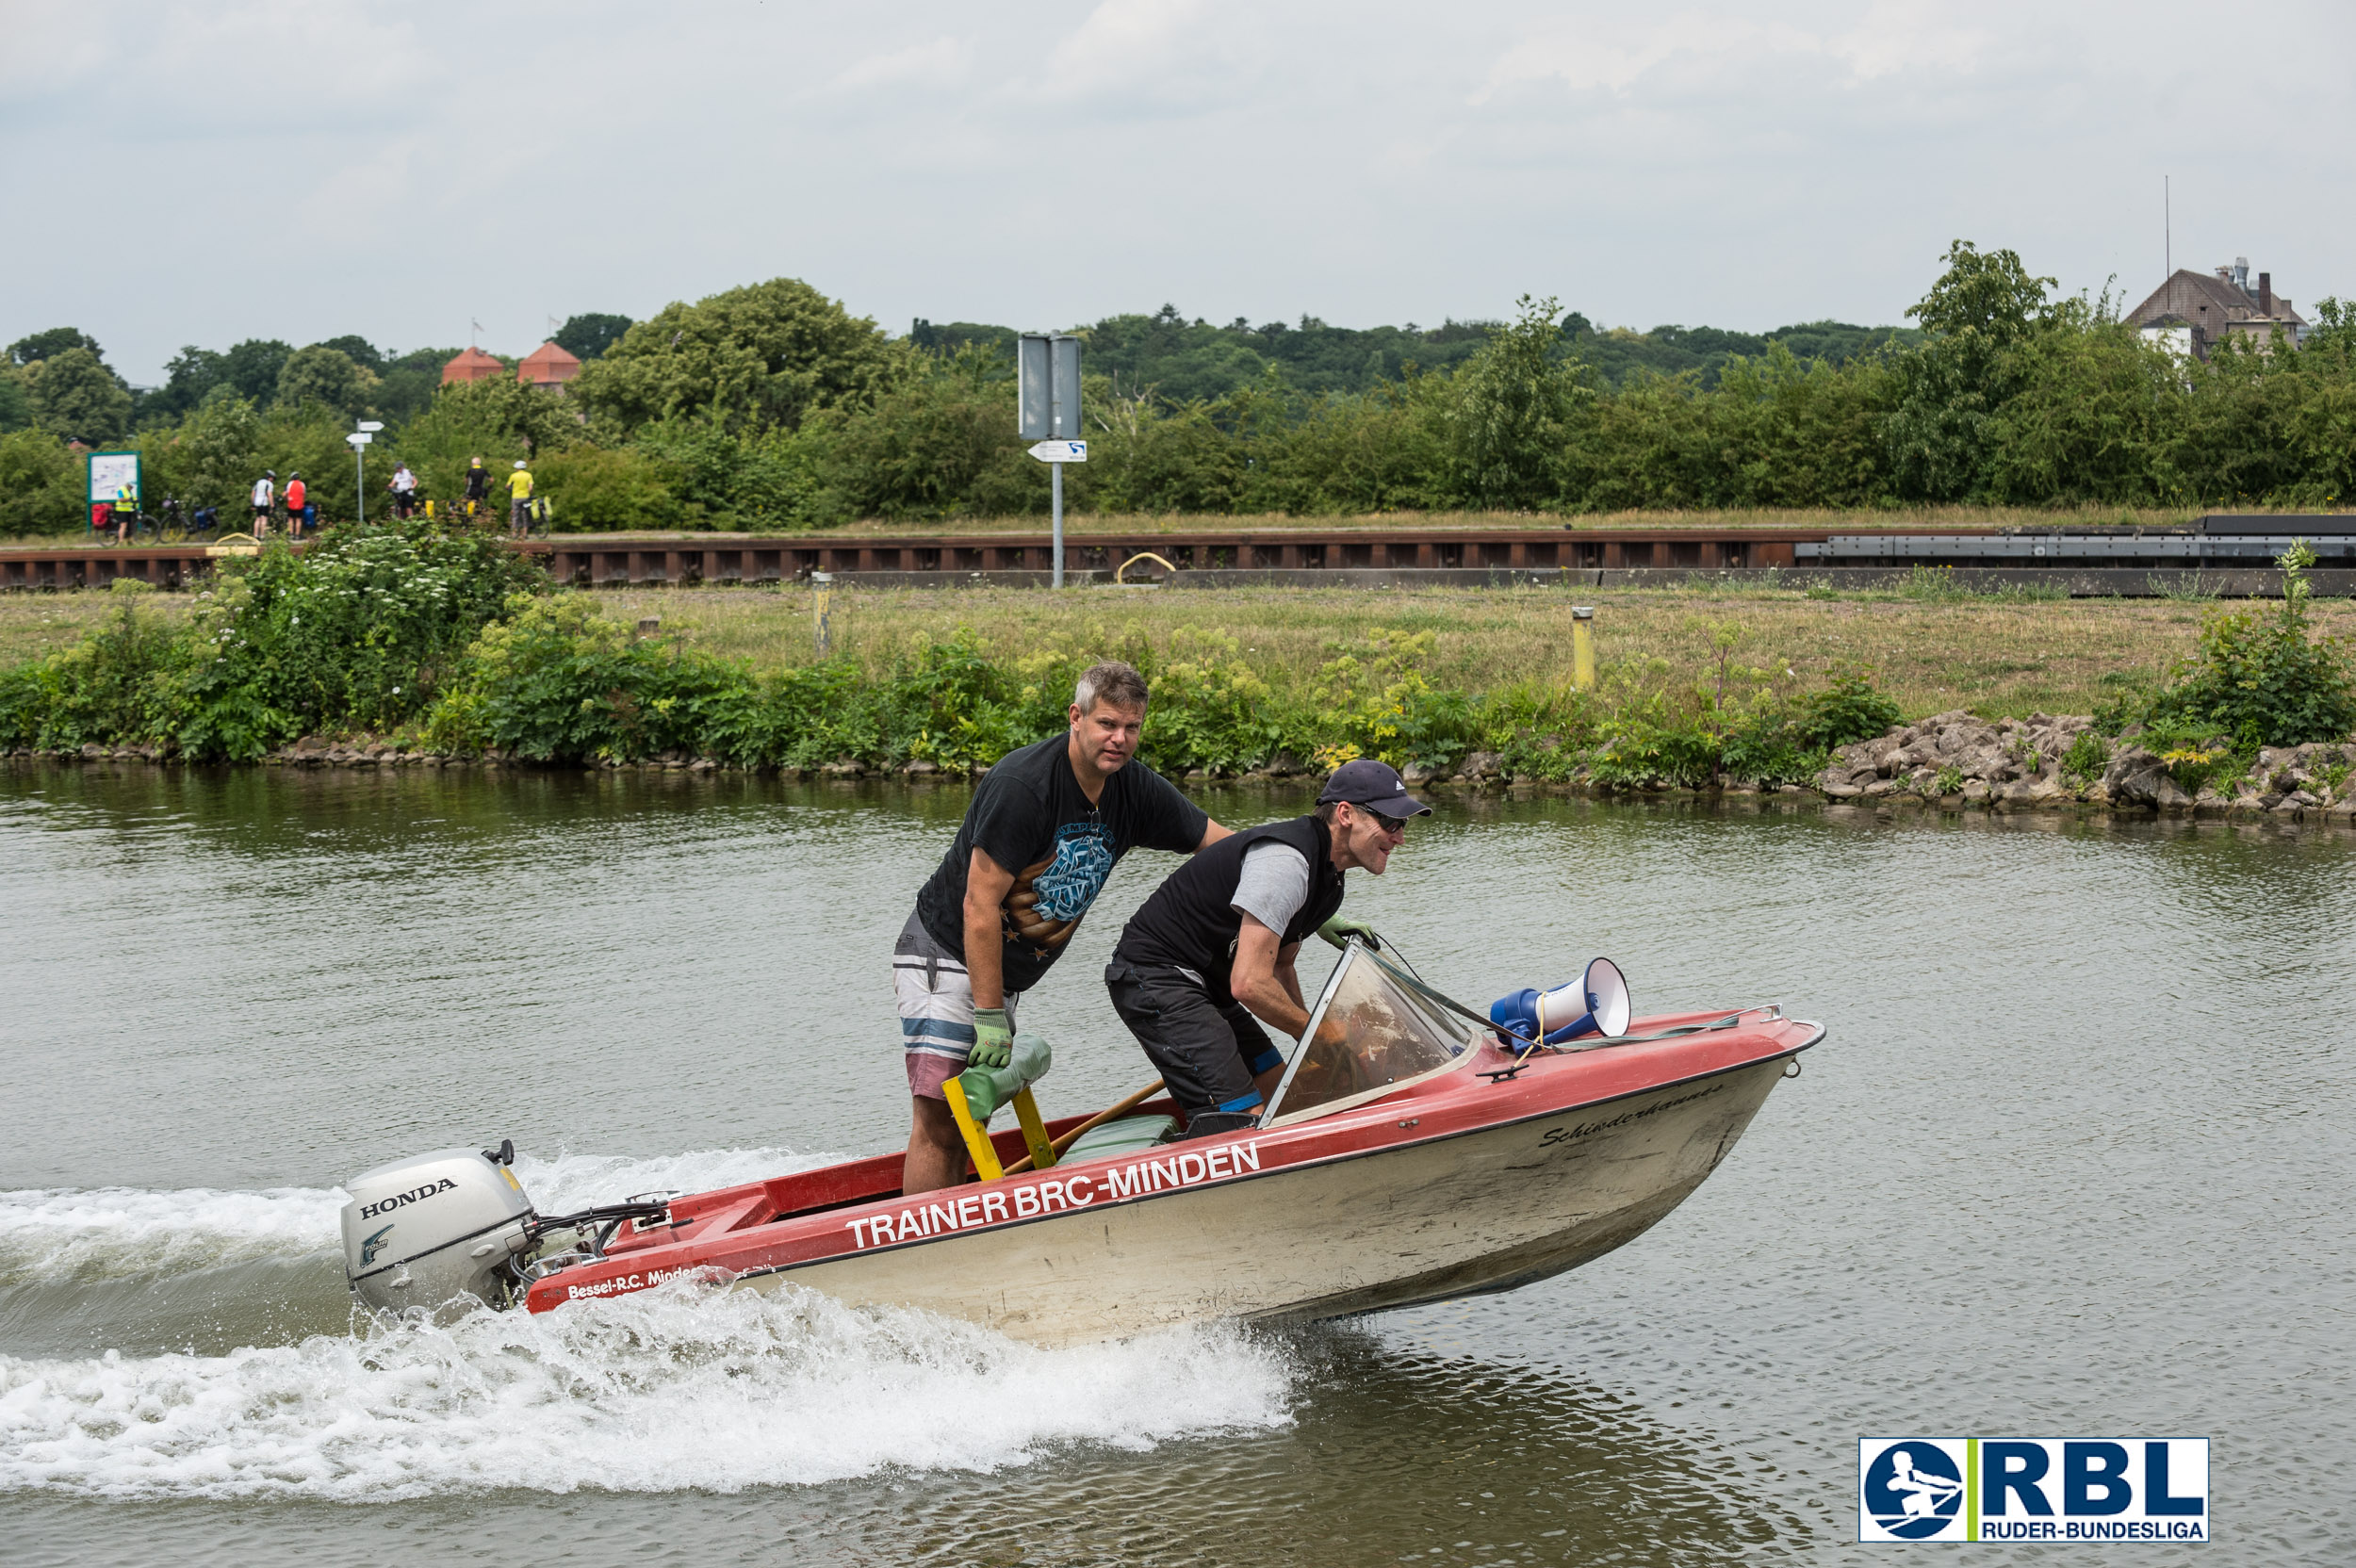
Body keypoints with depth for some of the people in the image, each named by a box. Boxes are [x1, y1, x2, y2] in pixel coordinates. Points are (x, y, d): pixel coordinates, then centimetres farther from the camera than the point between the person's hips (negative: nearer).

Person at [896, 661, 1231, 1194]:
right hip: (947, 955, -8)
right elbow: (979, 906, -23)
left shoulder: (1137, 790, -1)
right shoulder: (1022, 784, -24)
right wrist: (990, 1017, -23)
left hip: (1002, 972, 8)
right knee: (939, 1121, -15)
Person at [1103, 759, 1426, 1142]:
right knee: (1245, 1121, -19)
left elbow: (1279, 967, 21)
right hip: (1156, 979, -11)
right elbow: (1250, 985, -27)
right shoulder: (1285, 861, -22)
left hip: (1205, 986, 11)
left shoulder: (1324, 871, 11)